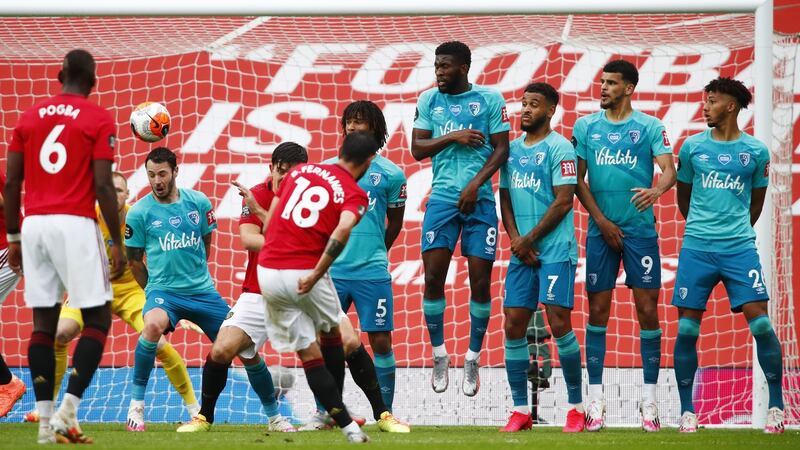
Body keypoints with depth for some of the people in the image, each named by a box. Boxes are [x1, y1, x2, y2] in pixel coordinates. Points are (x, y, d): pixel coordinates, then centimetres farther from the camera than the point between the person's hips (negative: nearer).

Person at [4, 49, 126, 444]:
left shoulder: (30, 117, 13)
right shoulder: (98, 119, -1)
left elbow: (12, 182, 11)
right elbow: (103, 185, -7)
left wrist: (13, 238, 18)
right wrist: (117, 242, -2)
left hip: (34, 223, 5)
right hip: (75, 224, -5)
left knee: (43, 322, 8)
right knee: (97, 319, 3)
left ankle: (45, 421, 4)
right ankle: (67, 412, -11)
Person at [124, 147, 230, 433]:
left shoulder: (199, 203, 1)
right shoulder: (139, 213, -5)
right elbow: (135, 261, 7)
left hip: (203, 291, 3)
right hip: (163, 290, -3)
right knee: (153, 324, -37)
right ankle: (136, 404, -25)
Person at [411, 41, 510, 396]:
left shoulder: (489, 99, 1)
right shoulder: (429, 100, 9)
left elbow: (501, 148, -1)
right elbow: (417, 148, 5)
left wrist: (475, 184, -13)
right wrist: (453, 137, -11)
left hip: (479, 198, -2)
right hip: (442, 196, 2)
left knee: (480, 281, -2)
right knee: (433, 277, -6)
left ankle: (473, 359, 10)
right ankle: (439, 354, 9)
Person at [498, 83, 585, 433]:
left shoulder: (559, 148, -6)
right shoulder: (512, 149, 14)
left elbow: (563, 201, -11)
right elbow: (505, 198, 15)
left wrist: (529, 240, -9)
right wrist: (515, 239, -2)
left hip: (555, 250, -6)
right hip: (521, 251, 6)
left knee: (559, 323, -11)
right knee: (513, 326, 1)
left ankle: (576, 407, -2)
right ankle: (520, 410, 6)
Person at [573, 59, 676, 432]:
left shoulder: (650, 127, 1)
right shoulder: (585, 127, 7)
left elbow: (669, 169, -9)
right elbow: (578, 179, 7)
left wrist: (656, 190, -31)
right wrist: (601, 220, -3)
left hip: (640, 229, -2)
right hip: (600, 230, 2)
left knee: (647, 309, -3)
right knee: (597, 310, 0)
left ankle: (650, 398, 3)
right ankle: (595, 398, 4)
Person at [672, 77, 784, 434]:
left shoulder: (755, 151, 3)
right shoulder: (692, 147, 5)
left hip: (739, 248, -1)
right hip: (696, 248, 1)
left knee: (760, 324, -9)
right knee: (687, 329, -2)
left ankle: (777, 406, 2)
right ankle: (687, 411, 8)